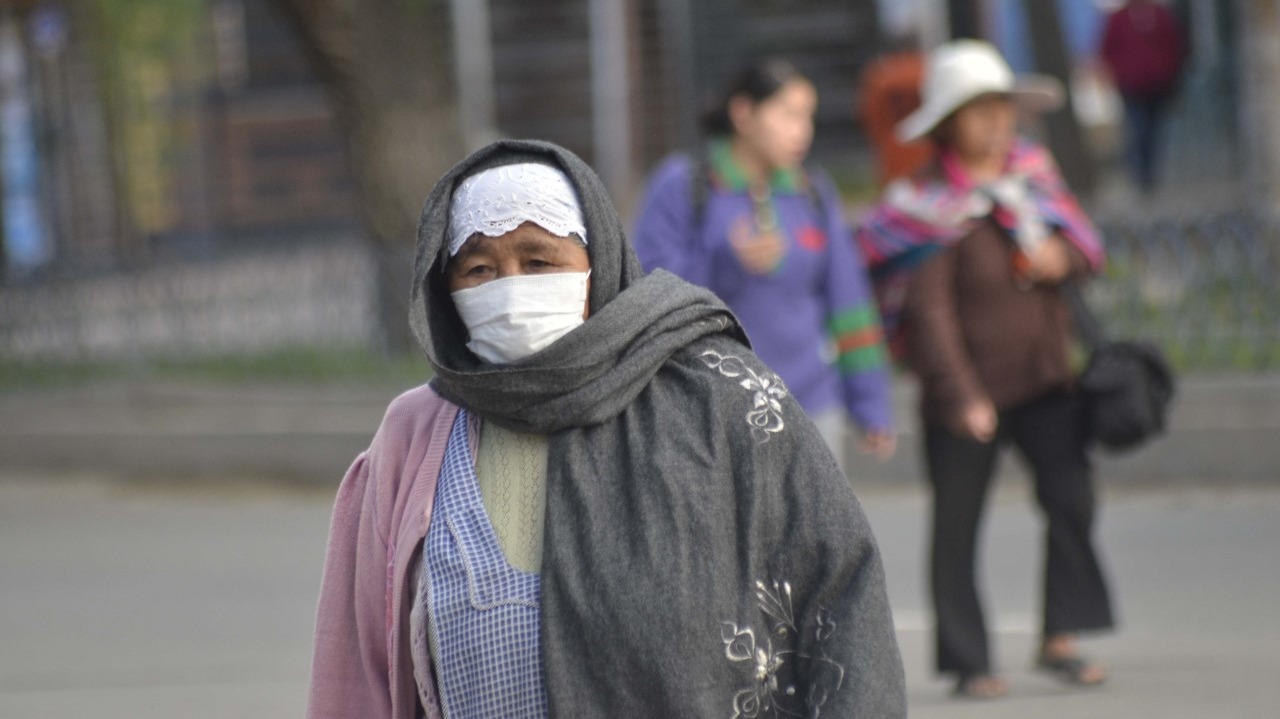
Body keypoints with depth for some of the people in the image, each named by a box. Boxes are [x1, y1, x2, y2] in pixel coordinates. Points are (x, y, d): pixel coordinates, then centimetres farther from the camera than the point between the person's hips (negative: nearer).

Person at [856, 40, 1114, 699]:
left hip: (1043, 375, 5)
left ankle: (1060, 638, -2)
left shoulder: (1031, 170, 6)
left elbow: (1084, 242, 16)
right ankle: (968, 662, 11)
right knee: (957, 522, 2)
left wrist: (1065, 255, -9)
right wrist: (959, 396, -25)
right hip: (965, 385, -5)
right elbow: (927, 310, -18)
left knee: (1071, 497, -11)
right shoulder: (931, 202, -13)